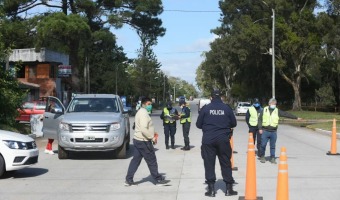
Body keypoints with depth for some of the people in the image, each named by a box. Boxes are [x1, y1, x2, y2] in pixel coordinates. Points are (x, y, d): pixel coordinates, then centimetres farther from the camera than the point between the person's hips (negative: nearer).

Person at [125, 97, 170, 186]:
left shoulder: (141, 112, 16)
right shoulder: (144, 113, -18)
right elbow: (144, 129, -27)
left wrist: (151, 134, 16)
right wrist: (152, 137, -18)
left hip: (137, 139, 10)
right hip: (143, 141, -10)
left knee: (135, 160, 11)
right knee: (152, 161, 0)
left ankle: (128, 180, 12)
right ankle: (158, 179, 9)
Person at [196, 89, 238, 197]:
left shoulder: (205, 108, -2)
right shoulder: (227, 108, 1)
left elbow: (198, 124, 1)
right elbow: (234, 124, 7)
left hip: (208, 140, -1)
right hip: (223, 139, 1)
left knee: (209, 163, 6)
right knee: (226, 163, 9)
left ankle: (211, 189, 7)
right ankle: (229, 188, 13)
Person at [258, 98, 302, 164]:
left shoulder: (277, 111, 6)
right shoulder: (264, 110, 5)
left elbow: (286, 114, 7)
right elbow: (260, 119, 6)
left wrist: (296, 117, 7)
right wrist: (260, 128, -2)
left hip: (273, 131, 1)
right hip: (265, 131, -1)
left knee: (273, 146, 4)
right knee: (263, 144, 0)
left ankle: (272, 158, 14)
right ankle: (262, 157, 18)